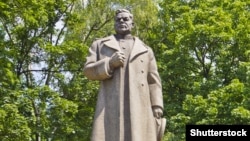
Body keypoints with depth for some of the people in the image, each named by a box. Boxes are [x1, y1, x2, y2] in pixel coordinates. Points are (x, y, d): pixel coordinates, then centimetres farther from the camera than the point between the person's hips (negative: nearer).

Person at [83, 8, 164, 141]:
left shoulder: (145, 50, 23)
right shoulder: (100, 44, 21)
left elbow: (153, 81, 15)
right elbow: (88, 70, 11)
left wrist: (157, 106, 0)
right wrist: (110, 63, -7)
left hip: (139, 107, 1)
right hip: (111, 105, -1)